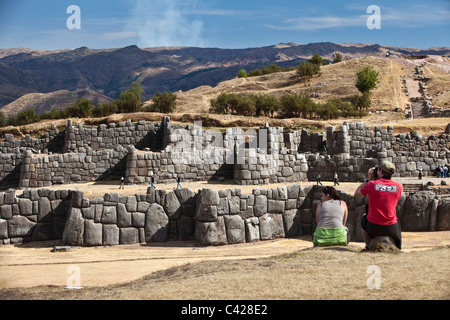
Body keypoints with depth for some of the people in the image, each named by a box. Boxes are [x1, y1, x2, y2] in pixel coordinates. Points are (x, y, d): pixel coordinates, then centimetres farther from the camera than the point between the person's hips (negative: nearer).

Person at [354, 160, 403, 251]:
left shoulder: (372, 184, -9)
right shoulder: (398, 186, -3)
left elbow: (357, 193, 9)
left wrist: (368, 179, 13)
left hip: (373, 227, -2)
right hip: (391, 228, 2)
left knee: (363, 218, 32)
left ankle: (368, 246, 25)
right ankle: (397, 248, 23)